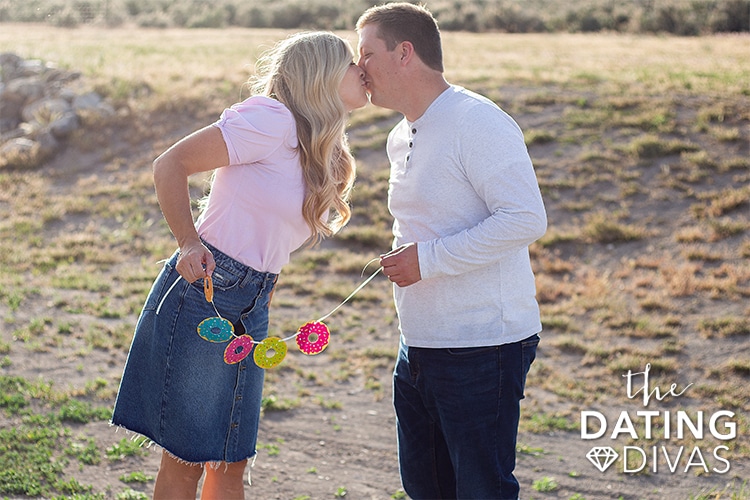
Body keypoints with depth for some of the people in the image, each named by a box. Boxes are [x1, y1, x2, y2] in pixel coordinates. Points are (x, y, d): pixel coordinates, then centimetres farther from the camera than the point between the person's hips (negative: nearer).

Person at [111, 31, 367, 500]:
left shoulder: (326, 154, 14)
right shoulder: (272, 119, -14)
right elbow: (171, 164, -14)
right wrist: (190, 243, -24)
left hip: (250, 304, 8)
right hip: (201, 291, -8)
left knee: (232, 461, 12)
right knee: (186, 460, -1)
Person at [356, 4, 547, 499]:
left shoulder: (477, 122, -15)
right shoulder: (402, 138, 15)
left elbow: (526, 218, -24)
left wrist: (429, 259, -22)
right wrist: (402, 257, 11)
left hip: (483, 350, -9)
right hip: (419, 348, 10)